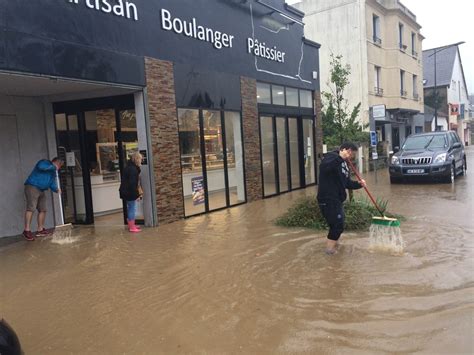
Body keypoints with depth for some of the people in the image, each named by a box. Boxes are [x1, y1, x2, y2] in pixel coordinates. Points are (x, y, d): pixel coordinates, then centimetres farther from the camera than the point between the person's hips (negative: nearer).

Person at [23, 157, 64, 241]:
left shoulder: (53, 172, 24)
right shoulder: (45, 162, 0)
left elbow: (52, 184, 17)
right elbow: (41, 166, -24)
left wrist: (57, 189, -3)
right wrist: (53, 167, -13)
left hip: (41, 190, 10)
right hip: (32, 187, -9)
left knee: (43, 210, 5)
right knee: (31, 208, -17)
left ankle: (40, 230, 11)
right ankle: (27, 230, -19)